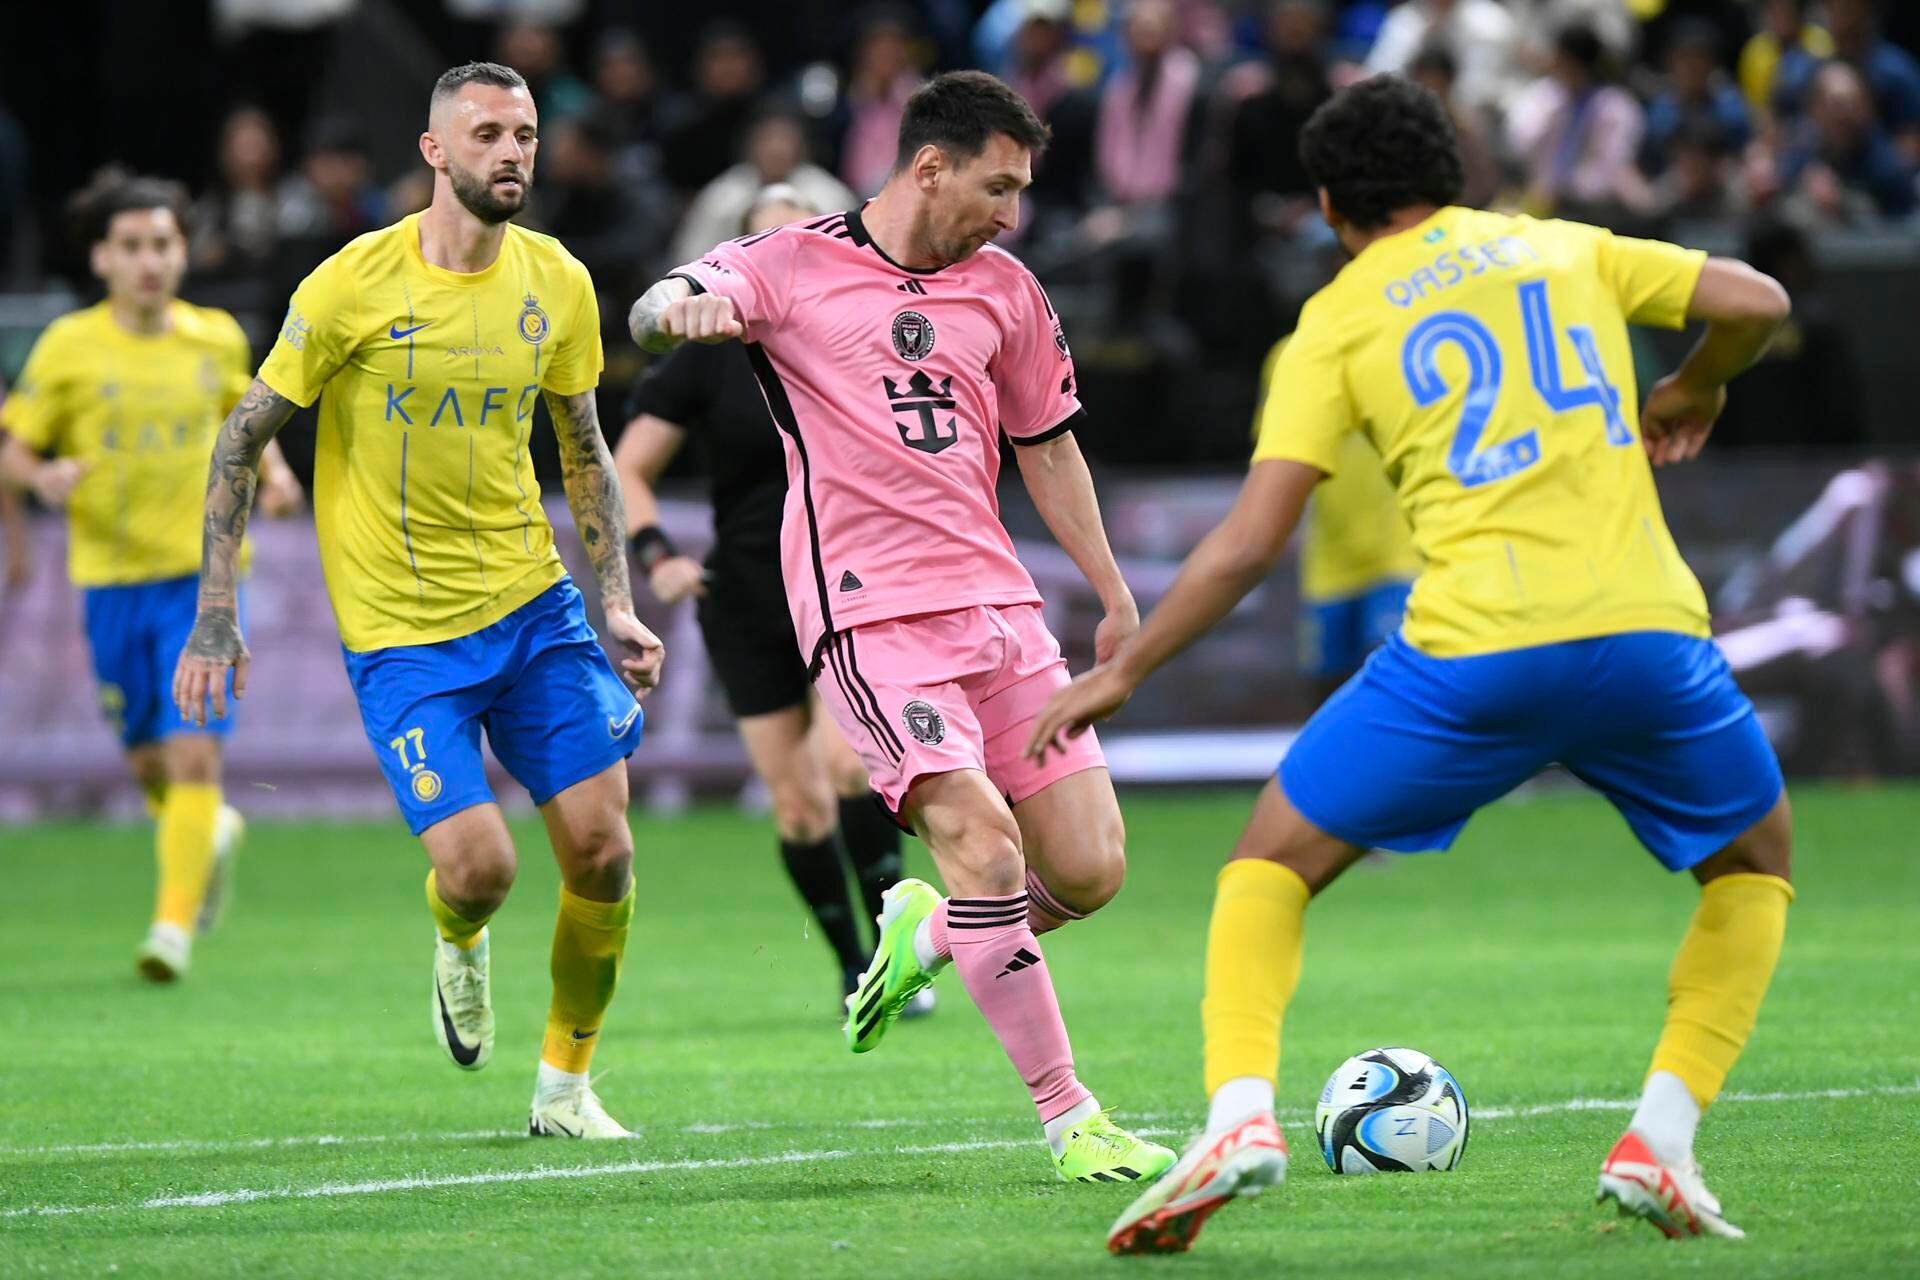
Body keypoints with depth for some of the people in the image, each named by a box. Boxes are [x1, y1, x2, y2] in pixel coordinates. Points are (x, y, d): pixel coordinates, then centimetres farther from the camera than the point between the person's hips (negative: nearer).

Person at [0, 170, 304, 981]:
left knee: (194, 755, -14)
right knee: (147, 758, 12)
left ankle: (175, 924, -11)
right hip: (111, 577, 0)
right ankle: (212, 833, 44)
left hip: (203, 576, 0)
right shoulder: (68, 348, -4)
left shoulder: (217, 338, 3)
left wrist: (271, 472, 4)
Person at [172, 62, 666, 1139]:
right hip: (401, 632, -4)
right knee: (479, 865, -15)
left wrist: (617, 604, 7)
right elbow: (243, 439, -3)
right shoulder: (354, 285, -12)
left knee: (602, 848, -4)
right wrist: (217, 616, -6)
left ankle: (565, 1086, 15)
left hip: (534, 603, 4)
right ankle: (459, 947, 24)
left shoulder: (557, 283, 1)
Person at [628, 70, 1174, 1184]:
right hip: (872, 617, -6)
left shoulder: (1003, 291, 15)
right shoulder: (793, 267, -1)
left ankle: (929, 927, 29)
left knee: (1090, 870, -3)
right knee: (983, 843, -21)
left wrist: (1114, 592, 23)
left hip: (999, 607, 6)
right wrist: (684, 308, -41)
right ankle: (1068, 1120, -13)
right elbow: (655, 315, -16)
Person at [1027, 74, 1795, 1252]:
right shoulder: (1568, 249, 18)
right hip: (1646, 627, 2)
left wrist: (1120, 675, 14)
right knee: (1756, 864, 26)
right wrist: (1692, 391, 31)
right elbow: (1757, 302, 9)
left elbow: (1251, 542, 5)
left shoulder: (1338, 320, 12)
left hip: (1473, 652, -1)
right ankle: (1661, 1143, 8)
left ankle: (1240, 1112, -8)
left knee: (1272, 864, 17)